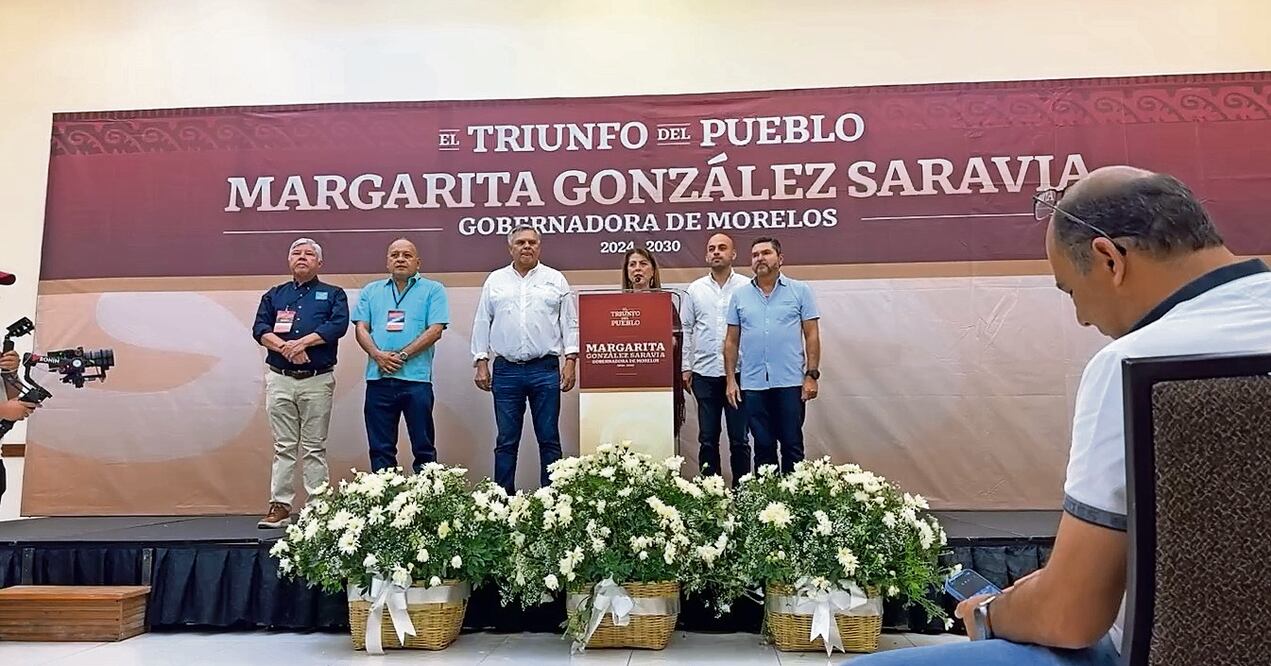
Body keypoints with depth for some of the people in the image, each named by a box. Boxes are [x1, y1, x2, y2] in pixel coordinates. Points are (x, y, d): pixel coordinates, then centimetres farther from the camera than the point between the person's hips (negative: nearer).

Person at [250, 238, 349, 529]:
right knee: (283, 446, 5)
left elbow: (338, 325, -7)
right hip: (279, 379, 2)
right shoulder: (274, 295, 17)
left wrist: (303, 342, -15)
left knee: (314, 447, 1)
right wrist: (285, 347, -14)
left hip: (318, 380, -2)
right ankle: (280, 505, 9)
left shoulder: (333, 294, 10)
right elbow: (260, 329, 4)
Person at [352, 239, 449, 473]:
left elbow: (435, 330, -5)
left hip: (416, 377, -3)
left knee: (424, 447, 2)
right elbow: (361, 329, 9)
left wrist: (402, 356, -12)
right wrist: (378, 355, -10)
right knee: (380, 449, 8)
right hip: (378, 377, 3)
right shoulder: (371, 291, 17)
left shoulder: (433, 290, 6)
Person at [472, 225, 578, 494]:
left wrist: (570, 361, -2)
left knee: (549, 439, 3)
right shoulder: (495, 280, 12)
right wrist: (480, 363, 5)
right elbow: (482, 324, 11)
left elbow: (570, 323, 6)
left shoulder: (556, 280, 8)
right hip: (506, 371, 1)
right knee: (506, 441, 5)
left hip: (546, 370, -1)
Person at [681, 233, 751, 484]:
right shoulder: (695, 289, 8)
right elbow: (685, 329, 9)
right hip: (704, 373, 2)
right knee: (707, 438, 8)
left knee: (739, 439, 4)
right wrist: (686, 368, 4)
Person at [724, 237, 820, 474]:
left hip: (791, 382, -2)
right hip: (753, 384, 2)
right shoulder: (740, 296, 9)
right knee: (763, 447, 9)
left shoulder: (800, 291, 4)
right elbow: (731, 341, 10)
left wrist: (812, 375, -6)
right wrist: (730, 380, 4)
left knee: (792, 445, 3)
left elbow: (811, 335, 2)